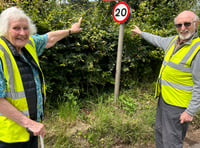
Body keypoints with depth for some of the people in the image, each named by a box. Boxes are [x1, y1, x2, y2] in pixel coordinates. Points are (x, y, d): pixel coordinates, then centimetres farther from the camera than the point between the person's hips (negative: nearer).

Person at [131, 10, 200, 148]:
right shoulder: (174, 40, 5)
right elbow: (158, 40, 27)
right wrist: (141, 33, 38)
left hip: (177, 105, -8)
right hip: (163, 98, 8)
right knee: (159, 132, 22)